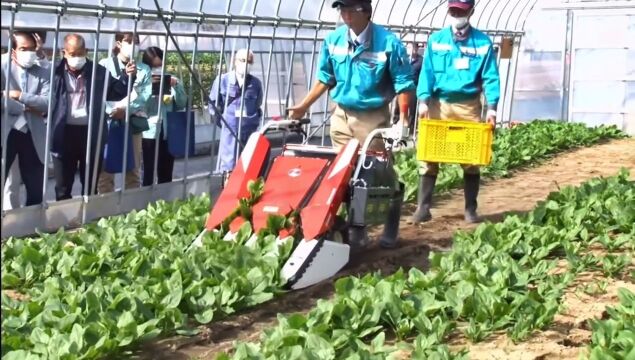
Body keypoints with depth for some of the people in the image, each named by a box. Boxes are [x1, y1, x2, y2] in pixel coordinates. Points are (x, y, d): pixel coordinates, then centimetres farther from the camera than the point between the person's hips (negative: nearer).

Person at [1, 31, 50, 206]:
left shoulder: (42, 73, 8)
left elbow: (47, 103, -6)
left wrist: (19, 95, -14)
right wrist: (26, 108, -12)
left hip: (32, 135, 3)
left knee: (36, 188, 8)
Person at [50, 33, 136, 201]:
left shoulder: (99, 72, 3)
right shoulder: (56, 71, -2)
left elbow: (116, 92, 9)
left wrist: (126, 77, -8)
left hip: (92, 133, 1)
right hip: (65, 133, -1)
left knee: (90, 185, 13)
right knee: (63, 186, 9)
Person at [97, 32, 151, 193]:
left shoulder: (144, 70, 11)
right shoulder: (105, 65, 4)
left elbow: (144, 96, -1)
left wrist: (125, 110, -14)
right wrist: (113, 111, -18)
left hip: (134, 123, 3)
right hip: (108, 122, -2)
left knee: (134, 170, 6)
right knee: (106, 169, -3)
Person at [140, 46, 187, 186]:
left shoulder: (172, 80, 7)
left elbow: (182, 104, 3)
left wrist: (176, 86, -11)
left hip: (168, 133, 3)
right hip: (149, 132, -3)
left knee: (166, 175, 9)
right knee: (148, 174, -4)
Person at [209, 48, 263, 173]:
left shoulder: (256, 83, 5)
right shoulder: (223, 80, -3)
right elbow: (213, 105, 5)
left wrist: (254, 123, 12)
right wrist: (223, 123, 5)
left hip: (249, 132, 2)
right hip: (230, 131, -2)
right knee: (229, 167, -1)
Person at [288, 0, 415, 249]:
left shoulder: (388, 43, -14)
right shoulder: (333, 41, -2)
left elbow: (403, 84, -11)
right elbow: (326, 78, 12)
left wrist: (402, 119, -19)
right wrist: (304, 106, 9)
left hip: (373, 118, -4)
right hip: (341, 115, 4)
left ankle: (390, 231, 17)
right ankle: (356, 230, 17)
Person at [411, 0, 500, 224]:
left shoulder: (482, 43, 1)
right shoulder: (436, 39, 5)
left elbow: (490, 78, -2)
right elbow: (427, 72, 1)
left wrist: (492, 108, -13)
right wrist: (423, 100, -12)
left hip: (469, 106, -1)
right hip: (439, 104, 1)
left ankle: (470, 210, 15)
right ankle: (423, 208, 3)